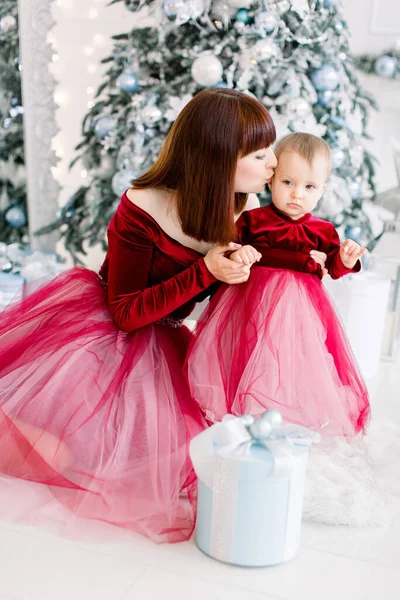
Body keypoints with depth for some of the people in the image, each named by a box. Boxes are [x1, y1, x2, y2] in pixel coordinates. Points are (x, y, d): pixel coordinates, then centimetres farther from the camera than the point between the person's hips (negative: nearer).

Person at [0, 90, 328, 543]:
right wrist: (204, 272, -31)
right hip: (97, 327, -5)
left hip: (157, 343, 5)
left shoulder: (242, 210, -9)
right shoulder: (141, 209, -26)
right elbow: (125, 313, -21)